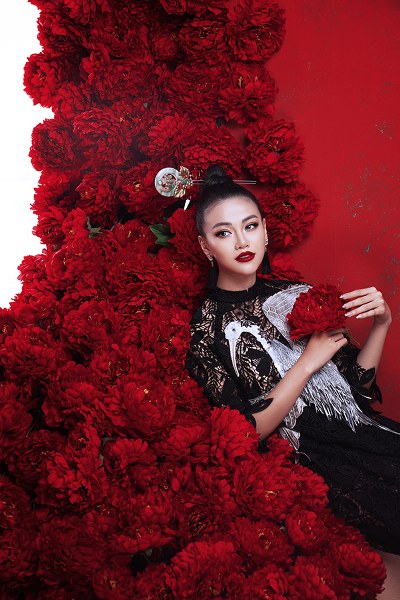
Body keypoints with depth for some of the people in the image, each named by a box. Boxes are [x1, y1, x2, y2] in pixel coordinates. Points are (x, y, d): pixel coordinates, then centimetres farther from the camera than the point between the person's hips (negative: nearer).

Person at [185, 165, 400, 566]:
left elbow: (357, 384, 11)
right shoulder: (205, 327, -5)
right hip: (310, 459, -5)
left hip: (365, 431, 6)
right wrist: (307, 362, -13)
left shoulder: (294, 294, 8)